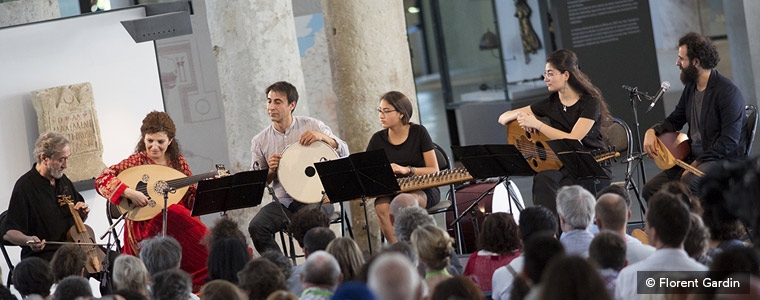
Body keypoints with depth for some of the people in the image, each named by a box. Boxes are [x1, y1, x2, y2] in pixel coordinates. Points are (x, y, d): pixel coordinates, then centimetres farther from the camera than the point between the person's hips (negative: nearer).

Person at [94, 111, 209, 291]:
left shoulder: (178, 162, 13)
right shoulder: (137, 161, 0)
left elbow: (191, 199, 14)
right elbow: (101, 181, -11)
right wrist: (128, 192, -23)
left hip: (180, 221, 4)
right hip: (144, 226, -4)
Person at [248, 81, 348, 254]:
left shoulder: (312, 126, 3)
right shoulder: (259, 141, 6)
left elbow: (344, 154, 1)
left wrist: (322, 137, -16)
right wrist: (271, 172, -12)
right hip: (282, 202, 2)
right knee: (256, 227, -24)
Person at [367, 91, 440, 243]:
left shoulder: (418, 132, -2)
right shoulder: (377, 139, 7)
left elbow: (434, 170, -5)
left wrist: (406, 170, -19)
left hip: (423, 191, -3)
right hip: (391, 192, 3)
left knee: (402, 200, -37)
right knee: (381, 205, -33)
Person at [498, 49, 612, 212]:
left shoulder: (590, 102, -7)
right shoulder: (551, 103, 8)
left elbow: (573, 140, -19)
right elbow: (503, 119, 14)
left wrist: (537, 124, -18)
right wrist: (519, 115, -9)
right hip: (563, 166, 4)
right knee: (543, 179, -31)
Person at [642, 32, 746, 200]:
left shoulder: (728, 91, -15)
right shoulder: (691, 88, 11)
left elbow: (729, 141, -19)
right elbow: (675, 120, 25)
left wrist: (698, 163, -20)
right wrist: (652, 131, 3)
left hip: (723, 160, -8)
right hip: (693, 158, 8)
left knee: (686, 186, -36)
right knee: (650, 190, -5)